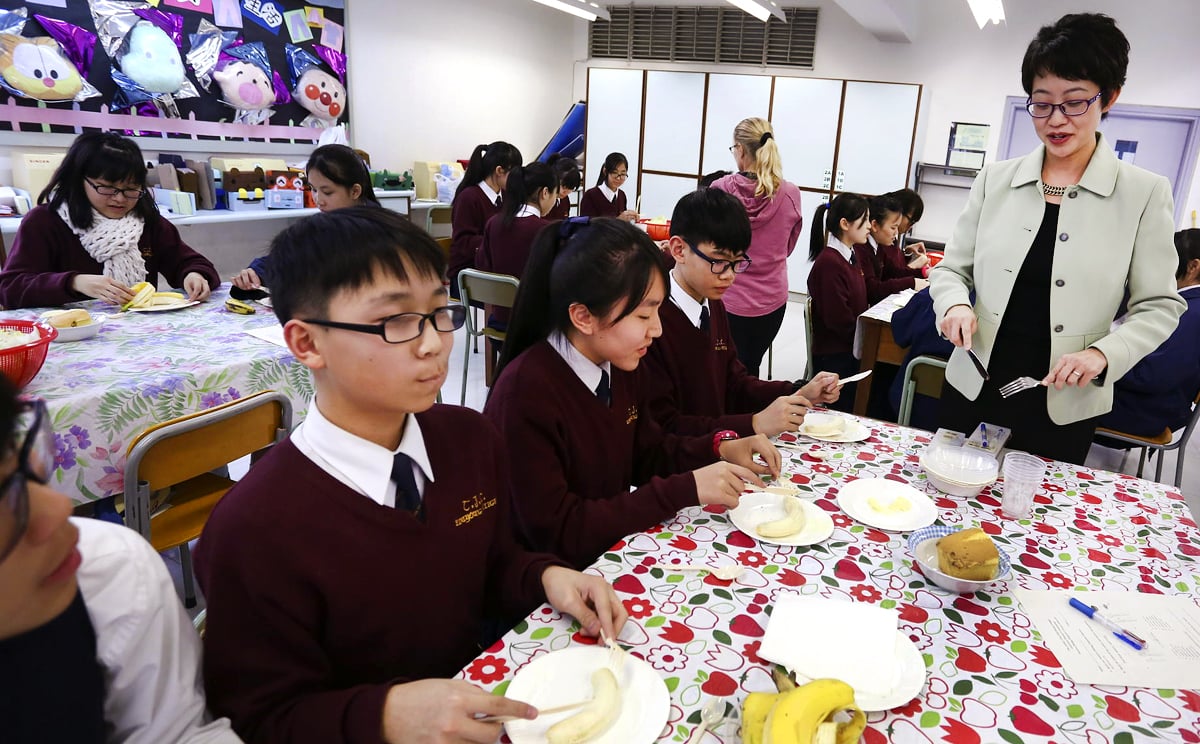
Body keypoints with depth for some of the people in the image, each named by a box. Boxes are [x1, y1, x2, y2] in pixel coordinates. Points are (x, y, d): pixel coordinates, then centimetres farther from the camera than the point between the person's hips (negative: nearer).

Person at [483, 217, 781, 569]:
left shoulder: (618, 366, -3)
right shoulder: (525, 391, -25)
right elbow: (556, 534, -24)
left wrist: (720, 448, -6)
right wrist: (684, 490, -25)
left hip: (615, 550, 7)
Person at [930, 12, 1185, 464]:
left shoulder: (1144, 194, -2)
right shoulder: (995, 180, 2)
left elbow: (1159, 307, 1)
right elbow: (952, 268, 6)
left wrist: (1103, 354, -17)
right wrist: (956, 305, -15)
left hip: (1065, 409, -1)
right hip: (973, 392, 2)